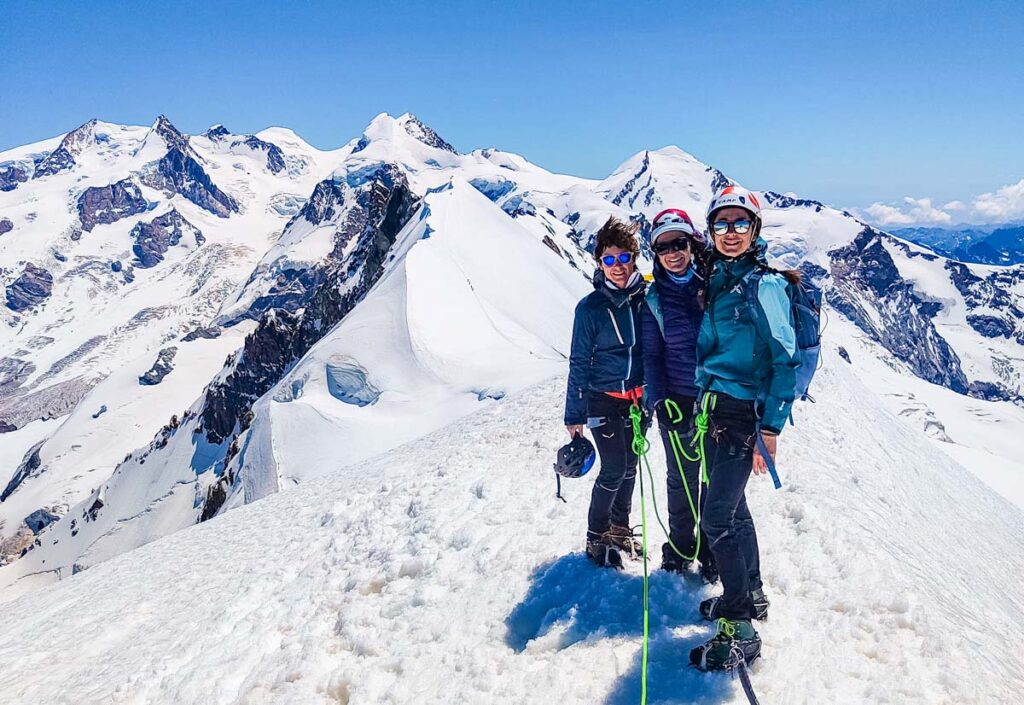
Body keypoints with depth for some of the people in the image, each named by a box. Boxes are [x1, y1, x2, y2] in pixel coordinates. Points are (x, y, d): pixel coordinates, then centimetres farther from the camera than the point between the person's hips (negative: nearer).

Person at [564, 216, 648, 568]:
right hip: (604, 398, -4)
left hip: (639, 397, 4)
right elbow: (579, 363, -7)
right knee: (613, 470, -3)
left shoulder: (647, 296, -4)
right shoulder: (590, 307, -12)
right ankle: (596, 537, 17)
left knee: (630, 465, 15)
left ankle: (620, 526, 36)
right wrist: (574, 414, -6)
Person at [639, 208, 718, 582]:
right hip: (678, 402, 1)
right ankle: (679, 547, 33)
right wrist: (659, 400, -9)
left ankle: (710, 548, 29)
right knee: (682, 480, 13)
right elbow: (652, 355, 3)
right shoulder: (655, 298, 1)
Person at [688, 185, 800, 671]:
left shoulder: (764, 285, -13)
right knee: (732, 506, 17)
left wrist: (770, 429, -17)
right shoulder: (715, 281, 10)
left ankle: (741, 631, 5)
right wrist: (703, 402, 15)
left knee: (718, 517, -7)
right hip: (714, 407, 8)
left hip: (744, 412, -8)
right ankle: (751, 595, 35)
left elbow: (786, 360, -15)